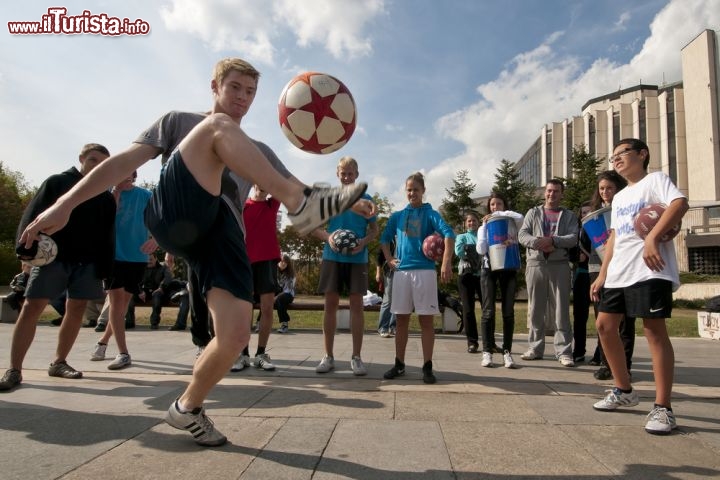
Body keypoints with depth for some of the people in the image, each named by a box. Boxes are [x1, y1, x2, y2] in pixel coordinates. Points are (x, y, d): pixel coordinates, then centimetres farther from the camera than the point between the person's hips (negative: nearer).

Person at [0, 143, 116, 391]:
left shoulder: (106, 197, 13)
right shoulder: (57, 182, 5)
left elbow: (108, 235, 11)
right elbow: (32, 214, -2)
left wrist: (105, 267, 2)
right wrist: (26, 248, -16)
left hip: (88, 262, 3)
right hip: (52, 256, -3)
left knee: (76, 311, 6)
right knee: (31, 308, -6)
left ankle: (59, 362, 19)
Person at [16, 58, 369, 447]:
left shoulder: (257, 152, 32)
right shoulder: (179, 120, 25)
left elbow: (293, 190, 21)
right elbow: (127, 160, 15)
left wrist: (353, 204, 0)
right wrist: (65, 204, 3)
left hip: (223, 229, 3)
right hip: (174, 217, -2)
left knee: (235, 336, -16)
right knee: (220, 127, -22)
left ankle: (187, 407, 14)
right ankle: (303, 205, -34)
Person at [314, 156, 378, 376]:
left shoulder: (365, 199, 5)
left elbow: (374, 229, 9)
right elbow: (315, 226, 8)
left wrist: (364, 242, -12)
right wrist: (328, 237, -13)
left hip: (357, 258, 0)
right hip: (332, 257, 1)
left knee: (357, 304, 0)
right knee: (330, 303, 2)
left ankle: (356, 357, 9)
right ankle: (328, 356, 12)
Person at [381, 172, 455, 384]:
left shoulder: (430, 214, 2)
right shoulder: (397, 216, 13)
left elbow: (448, 233, -13)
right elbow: (384, 239, 22)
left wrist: (446, 262, -27)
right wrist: (389, 259, 5)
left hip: (425, 271, -3)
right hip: (401, 271, 3)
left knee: (426, 320, 1)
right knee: (402, 320, 8)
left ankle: (427, 367, 8)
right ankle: (399, 364, 17)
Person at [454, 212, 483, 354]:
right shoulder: (461, 237, 16)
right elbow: (459, 252, -4)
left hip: (482, 274, 0)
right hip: (466, 275, 0)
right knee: (468, 309, 0)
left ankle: (490, 342, 3)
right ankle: (472, 342, 7)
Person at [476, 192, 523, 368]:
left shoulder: (511, 225, 9)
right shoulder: (484, 227, 12)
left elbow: (520, 217, -17)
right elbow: (481, 250, -3)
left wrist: (498, 215, -9)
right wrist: (486, 226, -2)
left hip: (509, 270, 0)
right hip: (489, 270, 0)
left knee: (508, 311, -1)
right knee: (488, 311, -3)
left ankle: (507, 352, 5)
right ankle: (487, 352, 1)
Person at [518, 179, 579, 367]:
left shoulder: (569, 216, 12)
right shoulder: (533, 213, 14)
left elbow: (573, 238, -4)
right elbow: (522, 235, 2)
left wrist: (552, 241, -19)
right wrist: (538, 243, -16)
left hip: (559, 265, -1)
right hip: (535, 264, 1)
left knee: (561, 310, -2)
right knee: (535, 309, 6)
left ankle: (564, 351, 1)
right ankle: (535, 348, 14)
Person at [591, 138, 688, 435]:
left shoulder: (655, 179, 2)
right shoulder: (619, 198, 24)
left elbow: (680, 204, -18)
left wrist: (652, 238, -28)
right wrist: (602, 275, 17)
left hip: (649, 271, -8)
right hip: (618, 273, 9)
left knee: (654, 330, -9)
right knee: (605, 325, 7)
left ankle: (663, 408, -2)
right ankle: (624, 391, 21)